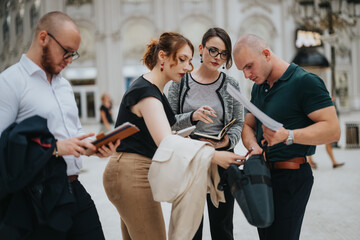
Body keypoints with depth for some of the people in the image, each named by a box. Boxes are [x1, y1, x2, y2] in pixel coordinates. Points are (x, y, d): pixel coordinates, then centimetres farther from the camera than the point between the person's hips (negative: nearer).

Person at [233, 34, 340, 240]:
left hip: (291, 177, -8)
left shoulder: (306, 82, -13)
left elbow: (332, 130, -18)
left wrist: (287, 135, -30)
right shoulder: (258, 87, 14)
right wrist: (254, 146, -4)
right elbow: (248, 126, 19)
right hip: (263, 174, 8)